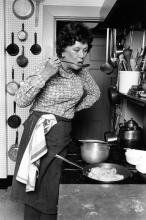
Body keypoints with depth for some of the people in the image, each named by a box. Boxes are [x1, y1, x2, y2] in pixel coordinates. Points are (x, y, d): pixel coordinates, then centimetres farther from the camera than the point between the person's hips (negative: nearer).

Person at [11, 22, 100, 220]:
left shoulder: (82, 71, 2)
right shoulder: (47, 67, -12)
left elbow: (95, 93, 21)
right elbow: (21, 101, -18)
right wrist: (44, 75, -28)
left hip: (63, 133, 4)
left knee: (52, 187, 8)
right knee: (34, 183, 5)